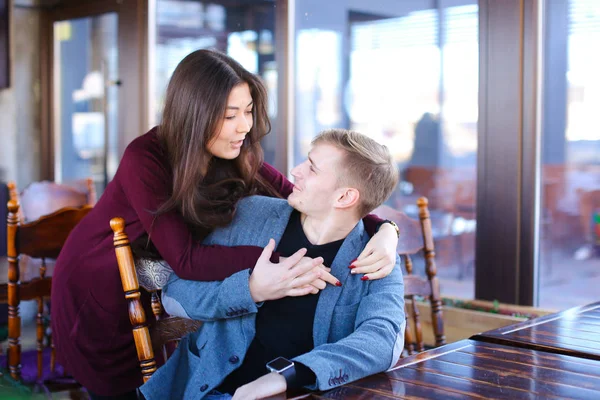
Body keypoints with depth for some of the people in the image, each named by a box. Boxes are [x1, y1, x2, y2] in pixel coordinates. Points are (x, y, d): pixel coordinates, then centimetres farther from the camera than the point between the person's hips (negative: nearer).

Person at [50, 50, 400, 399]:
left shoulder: (239, 160, -14)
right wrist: (275, 263, -48)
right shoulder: (145, 160, -30)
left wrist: (385, 231, -35)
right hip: (94, 297, -5)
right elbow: (185, 259, -37)